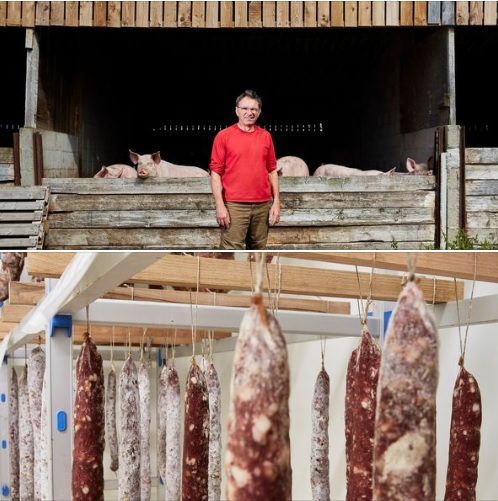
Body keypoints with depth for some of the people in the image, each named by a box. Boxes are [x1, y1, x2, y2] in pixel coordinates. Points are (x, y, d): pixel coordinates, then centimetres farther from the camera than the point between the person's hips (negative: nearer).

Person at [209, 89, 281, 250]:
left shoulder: (266, 136, 9)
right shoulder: (223, 136, -1)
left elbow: (272, 171, 12)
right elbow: (216, 172, -4)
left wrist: (276, 201, 5)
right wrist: (220, 205, -11)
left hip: (262, 205, 4)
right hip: (234, 205, -4)